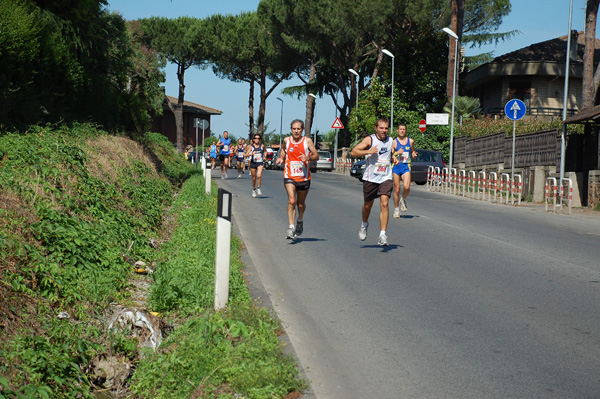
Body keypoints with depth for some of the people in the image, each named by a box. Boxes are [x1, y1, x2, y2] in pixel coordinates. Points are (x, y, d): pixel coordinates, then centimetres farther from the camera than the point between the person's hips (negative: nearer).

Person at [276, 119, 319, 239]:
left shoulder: (307, 141, -1)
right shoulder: (286, 141, 3)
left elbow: (316, 155, 0)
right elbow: (282, 154, 16)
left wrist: (308, 158, -20)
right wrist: (280, 159, -7)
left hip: (304, 177, 1)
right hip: (289, 176, -1)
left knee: (301, 204, 14)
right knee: (291, 201, -20)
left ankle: (300, 220, 44)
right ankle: (291, 228, -19)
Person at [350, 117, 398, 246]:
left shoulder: (391, 141, 8)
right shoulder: (369, 140, -6)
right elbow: (353, 152, -13)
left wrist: (394, 159, 6)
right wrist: (369, 151, -25)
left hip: (385, 178, 2)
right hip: (370, 178, -2)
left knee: (384, 203, -15)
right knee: (368, 204, 13)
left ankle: (382, 235, -15)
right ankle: (364, 225, 43)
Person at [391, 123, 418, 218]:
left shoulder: (411, 141, 9)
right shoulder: (394, 142, 2)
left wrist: (414, 154, 2)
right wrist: (397, 153, -15)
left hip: (406, 167, 1)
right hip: (396, 166, -1)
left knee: (407, 187, -20)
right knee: (397, 189, 2)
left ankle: (403, 200, 13)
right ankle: (396, 209, 17)